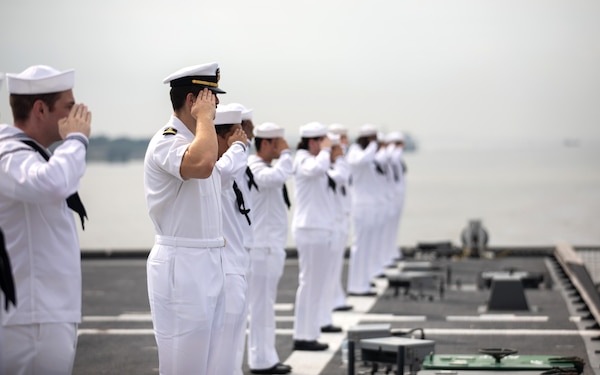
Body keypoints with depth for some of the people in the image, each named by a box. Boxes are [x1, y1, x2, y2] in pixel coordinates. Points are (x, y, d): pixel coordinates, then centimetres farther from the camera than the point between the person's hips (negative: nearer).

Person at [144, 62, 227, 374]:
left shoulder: (194, 141, 16)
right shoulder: (166, 141, -16)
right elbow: (202, 165, -38)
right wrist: (204, 117, -23)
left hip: (207, 263, 10)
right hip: (181, 266, -10)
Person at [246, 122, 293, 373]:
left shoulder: (267, 167, 17)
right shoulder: (254, 168, -16)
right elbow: (279, 176, -36)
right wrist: (285, 153, -22)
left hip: (271, 246, 10)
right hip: (262, 247, -10)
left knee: (266, 304, 14)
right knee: (261, 304, -4)